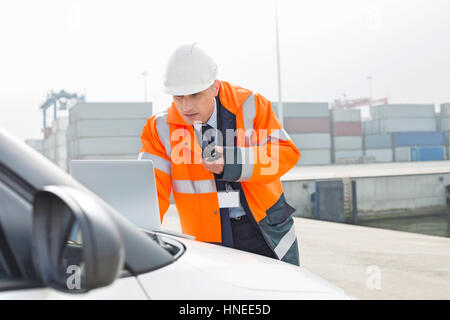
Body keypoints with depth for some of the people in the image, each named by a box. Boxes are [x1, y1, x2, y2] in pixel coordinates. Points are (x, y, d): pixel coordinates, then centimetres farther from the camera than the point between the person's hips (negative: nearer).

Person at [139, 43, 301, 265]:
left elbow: (286, 153, -13)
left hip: (266, 230, 1)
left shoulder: (250, 106, -9)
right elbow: (151, 189, -13)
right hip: (211, 239, 0)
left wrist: (232, 162, -27)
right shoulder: (160, 129, -9)